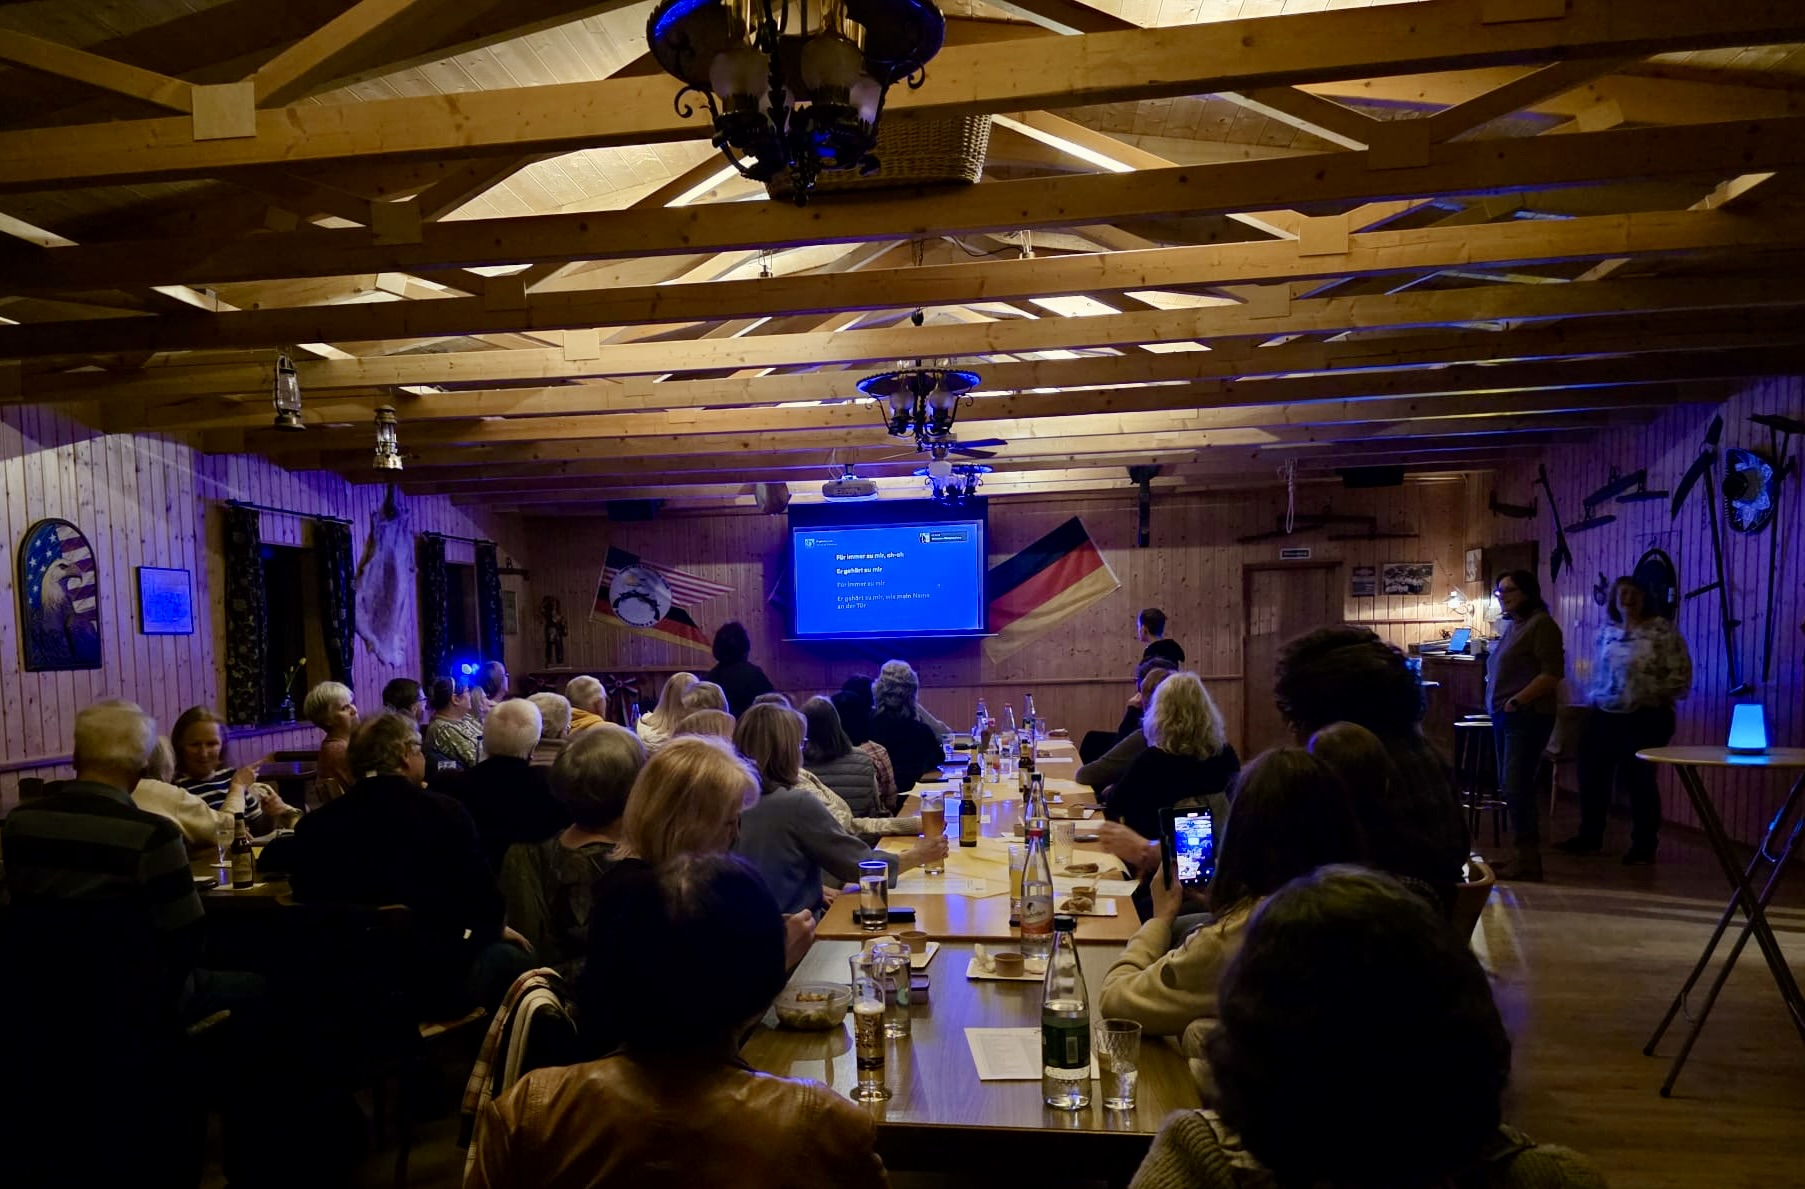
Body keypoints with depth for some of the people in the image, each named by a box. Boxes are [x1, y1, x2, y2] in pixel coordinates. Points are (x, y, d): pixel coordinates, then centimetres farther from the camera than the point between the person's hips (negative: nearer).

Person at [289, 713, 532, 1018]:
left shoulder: (312, 825, -4)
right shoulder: (443, 811, -13)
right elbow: (483, 902, -7)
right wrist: (496, 929, 15)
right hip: (435, 984, -5)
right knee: (510, 956, 24)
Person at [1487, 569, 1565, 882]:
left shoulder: (1541, 624, -10)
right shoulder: (1512, 625, 15)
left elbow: (1552, 673, -18)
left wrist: (1517, 701, -19)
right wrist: (1496, 704, 9)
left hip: (1527, 716, -9)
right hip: (1504, 716, 9)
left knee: (1516, 787, -10)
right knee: (1509, 786, 11)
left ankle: (1529, 859, -4)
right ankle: (1523, 855, 18)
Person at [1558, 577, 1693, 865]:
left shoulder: (1662, 630, -8)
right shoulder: (1606, 631, 10)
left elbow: (1680, 673, -11)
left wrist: (1652, 695, -11)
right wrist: (1597, 696, 12)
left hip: (1645, 717, -6)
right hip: (1604, 715, 6)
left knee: (1638, 780, 1)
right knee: (1592, 775, 9)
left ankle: (1644, 846, 14)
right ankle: (1589, 837, 23)